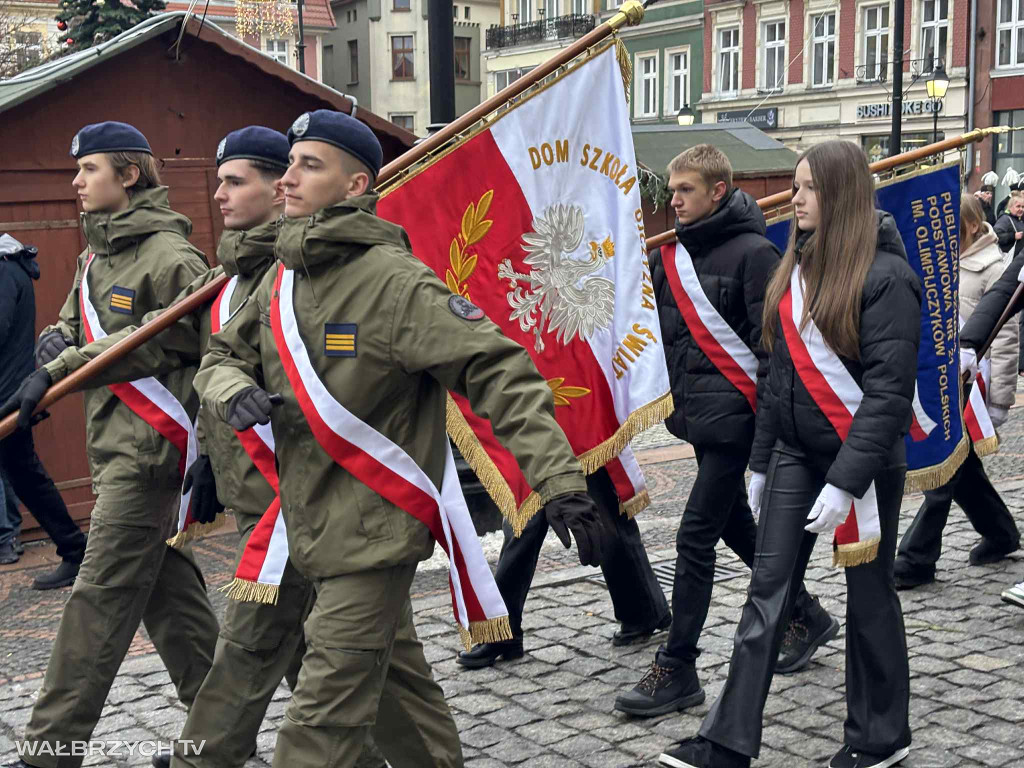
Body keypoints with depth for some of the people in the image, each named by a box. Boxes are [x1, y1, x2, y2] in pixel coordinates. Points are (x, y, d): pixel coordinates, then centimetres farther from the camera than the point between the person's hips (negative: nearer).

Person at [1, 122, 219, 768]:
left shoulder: (170, 257, -13)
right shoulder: (97, 256, 16)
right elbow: (71, 329, 19)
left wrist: (205, 456, -21)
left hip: (150, 448, -9)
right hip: (115, 445, 9)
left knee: (103, 597, -4)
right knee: (167, 585, 13)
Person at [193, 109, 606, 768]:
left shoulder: (394, 280, -18)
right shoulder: (283, 278, 7)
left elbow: (499, 371, -22)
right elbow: (222, 356, 18)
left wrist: (558, 480, -30)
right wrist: (234, 391, -8)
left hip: (375, 532, -8)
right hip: (315, 523, 8)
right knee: (397, 677, 23)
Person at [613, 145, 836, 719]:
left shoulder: (754, 252, -11)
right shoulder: (670, 254, 10)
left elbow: (773, 343, -14)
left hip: (734, 415, -8)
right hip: (696, 415, 8)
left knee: (696, 538, -7)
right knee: (737, 527, 18)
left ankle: (678, 670, 2)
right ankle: (808, 617, 37)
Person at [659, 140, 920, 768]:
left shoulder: (885, 275, -13)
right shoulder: (798, 266, 10)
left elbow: (889, 391, -18)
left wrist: (846, 480, -23)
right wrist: (762, 461, 16)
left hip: (863, 456, -7)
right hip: (795, 452, 7)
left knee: (869, 596, 7)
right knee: (766, 595, 3)